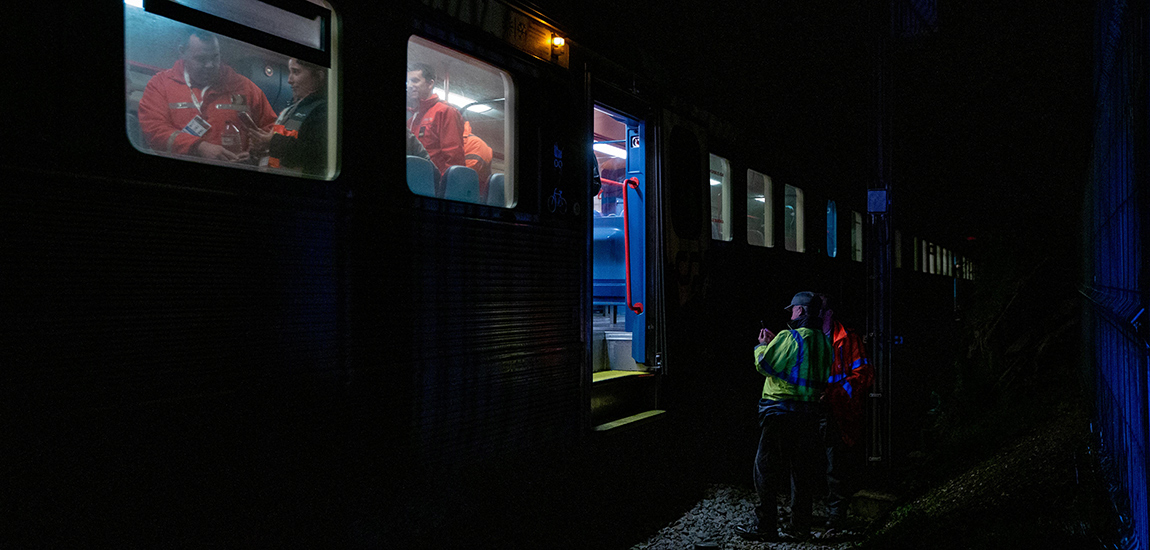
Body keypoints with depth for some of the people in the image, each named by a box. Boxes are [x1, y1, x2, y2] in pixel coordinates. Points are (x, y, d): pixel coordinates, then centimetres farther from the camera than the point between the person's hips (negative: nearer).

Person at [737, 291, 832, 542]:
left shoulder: (789, 338, -14)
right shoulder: (822, 341, 9)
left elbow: (764, 365, -10)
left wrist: (762, 345, 9)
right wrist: (774, 343, 20)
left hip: (781, 412, -7)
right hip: (809, 412, 7)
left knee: (766, 468, 2)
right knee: (803, 470, 12)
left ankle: (765, 526, 5)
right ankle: (800, 526, 17)